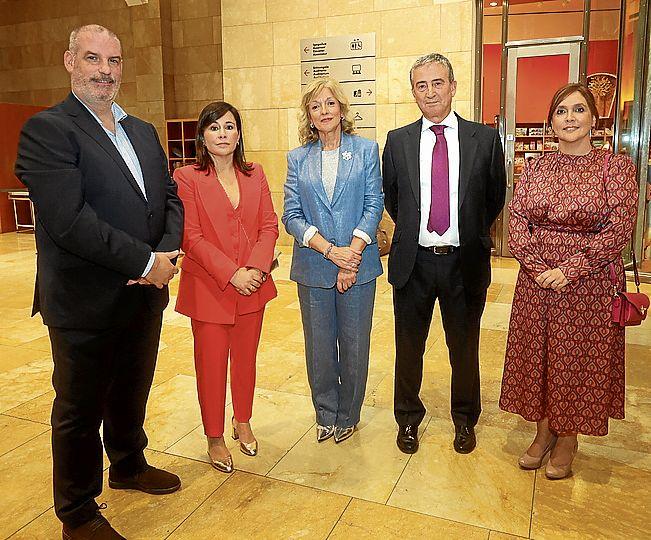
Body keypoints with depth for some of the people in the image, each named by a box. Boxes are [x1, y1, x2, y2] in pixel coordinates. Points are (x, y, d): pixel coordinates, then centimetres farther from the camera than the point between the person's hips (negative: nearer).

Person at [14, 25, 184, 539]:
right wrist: (147, 262, -19)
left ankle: (129, 465, 48)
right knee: (80, 410, 11)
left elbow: (170, 197, 8)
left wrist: (168, 252, -11)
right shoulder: (47, 129, -12)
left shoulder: (143, 131, 11)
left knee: (131, 394, 24)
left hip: (145, 294, 7)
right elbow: (69, 220, -23)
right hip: (86, 304, -6)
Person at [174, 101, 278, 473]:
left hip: (253, 285, 4)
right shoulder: (187, 177, -5)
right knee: (211, 363, 7)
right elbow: (192, 236, -11)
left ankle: (243, 423, 36)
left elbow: (269, 225, 3)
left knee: (246, 358, 15)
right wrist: (231, 274, -17)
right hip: (208, 287, -3)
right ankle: (215, 439, 25)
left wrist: (255, 268, -13)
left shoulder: (255, 174, 7)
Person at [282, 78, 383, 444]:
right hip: (314, 268, 1)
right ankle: (326, 415, 30)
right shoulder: (298, 158, 7)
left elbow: (374, 205, -3)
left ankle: (348, 415, 28)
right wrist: (329, 250, -14)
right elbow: (292, 215, -1)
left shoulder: (366, 150, 4)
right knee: (320, 347, 10)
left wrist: (351, 254, -13)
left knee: (354, 345, 8)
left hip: (358, 265, -1)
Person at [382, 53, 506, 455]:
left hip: (465, 262, 0)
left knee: (465, 347, 15)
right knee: (409, 346, 14)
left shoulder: (484, 139, -1)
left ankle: (465, 419, 38)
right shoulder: (398, 141, 2)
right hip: (413, 261, 1)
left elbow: (496, 197, 9)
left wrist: (471, 233, 11)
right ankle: (409, 417, 35)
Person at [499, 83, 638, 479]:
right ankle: (545, 431, 31)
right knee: (539, 355, 11)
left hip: (590, 283, -3)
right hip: (537, 281, 3)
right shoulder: (536, 168, 6)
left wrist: (570, 269, -18)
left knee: (579, 359, 7)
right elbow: (516, 222, 1)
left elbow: (619, 229, -11)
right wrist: (537, 268, -13)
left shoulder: (616, 167, -4)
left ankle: (567, 439, 28)